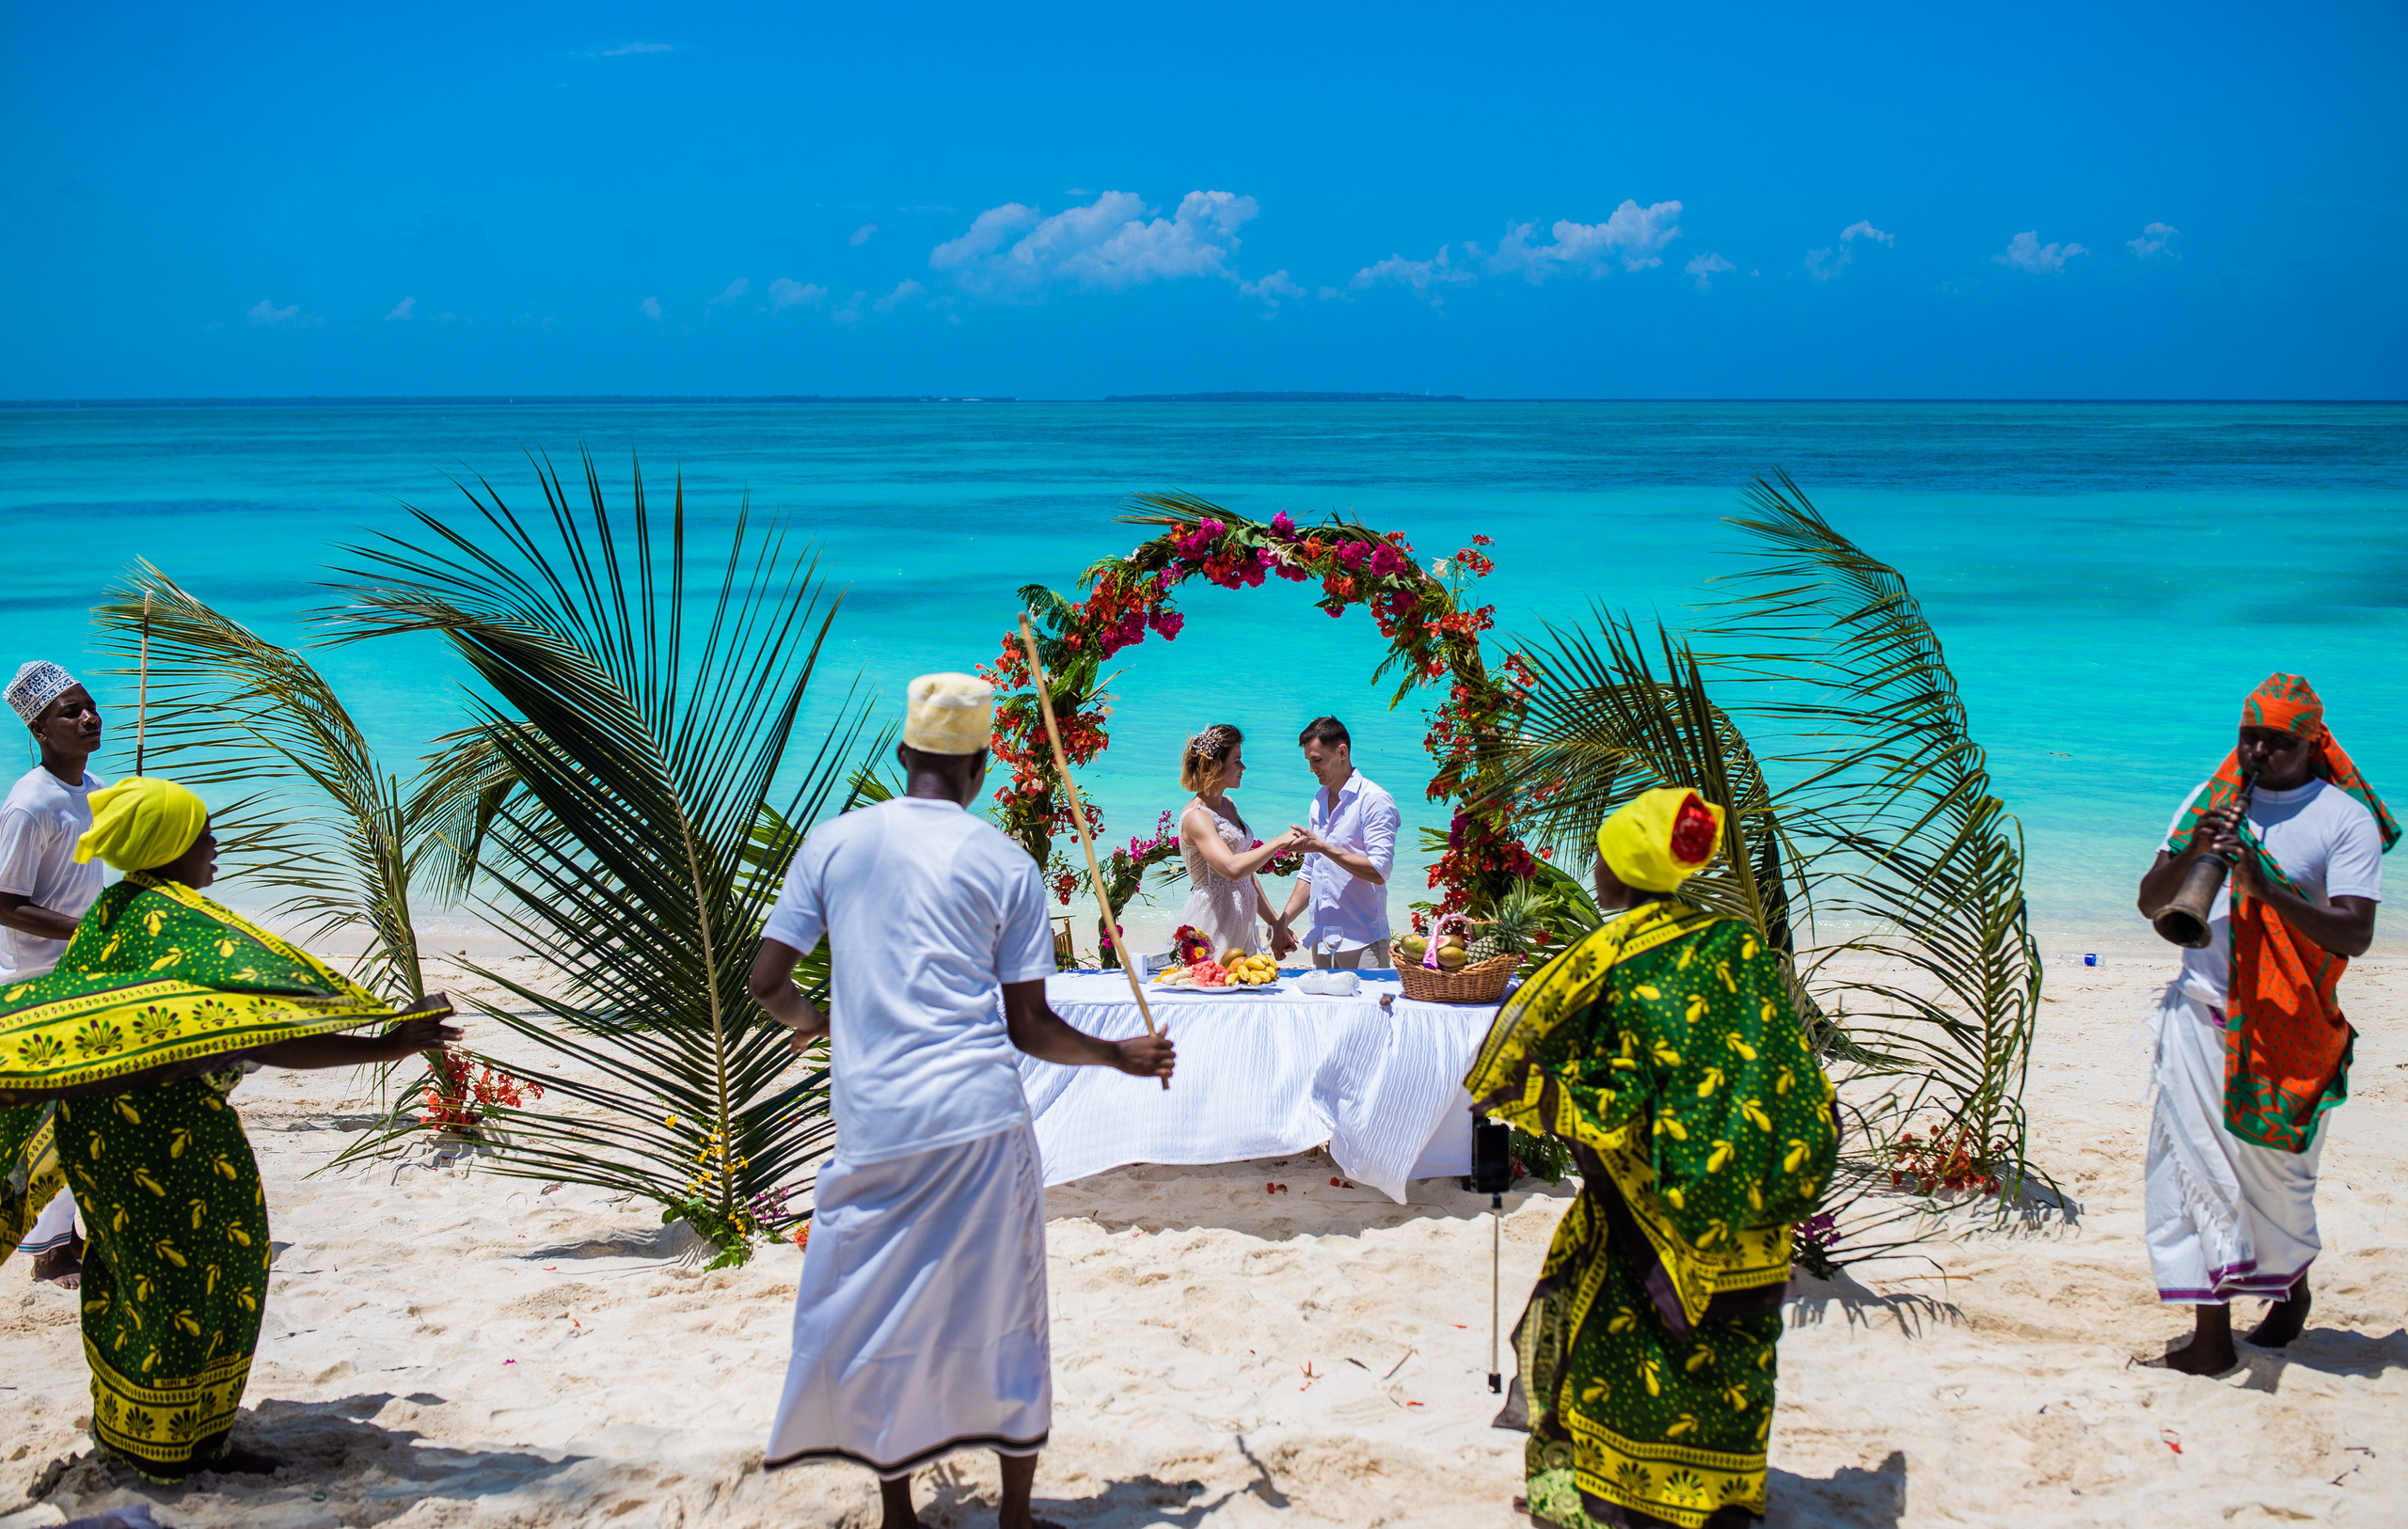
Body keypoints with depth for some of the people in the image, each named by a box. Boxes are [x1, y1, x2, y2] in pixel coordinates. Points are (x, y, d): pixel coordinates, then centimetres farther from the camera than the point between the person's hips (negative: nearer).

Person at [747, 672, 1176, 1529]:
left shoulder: (834, 842, 7)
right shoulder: (1006, 865, 4)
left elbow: (766, 983, 8)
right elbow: (1031, 1027, 4)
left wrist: (809, 1021, 31)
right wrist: (1122, 1057, 21)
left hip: (873, 1127, 1)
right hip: (982, 1120, -1)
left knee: (877, 1322, 13)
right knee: (1001, 1320, 9)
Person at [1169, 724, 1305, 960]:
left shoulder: (1227, 806, 16)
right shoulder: (1196, 816, -13)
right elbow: (1232, 868, -28)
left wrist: (1275, 922, 16)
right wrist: (1278, 843, -21)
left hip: (1240, 928, 9)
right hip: (1212, 931, -8)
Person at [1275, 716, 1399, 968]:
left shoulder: (1374, 801, -8)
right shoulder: (1319, 802, 16)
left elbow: (1379, 872, -16)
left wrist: (1323, 847, -17)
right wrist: (1283, 921, 10)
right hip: (1322, 939, 7)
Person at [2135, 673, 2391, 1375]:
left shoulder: (2345, 819, -3)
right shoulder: (2209, 800, 9)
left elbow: (2355, 933, -14)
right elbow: (2150, 903, 5)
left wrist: (2266, 887, -25)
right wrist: (2190, 854, -15)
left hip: (2288, 1027, -3)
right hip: (2200, 1009, 3)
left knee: (2274, 1169, 10)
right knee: (2195, 1165, -4)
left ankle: (2291, 1287, 38)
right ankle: (2210, 1335, -1)